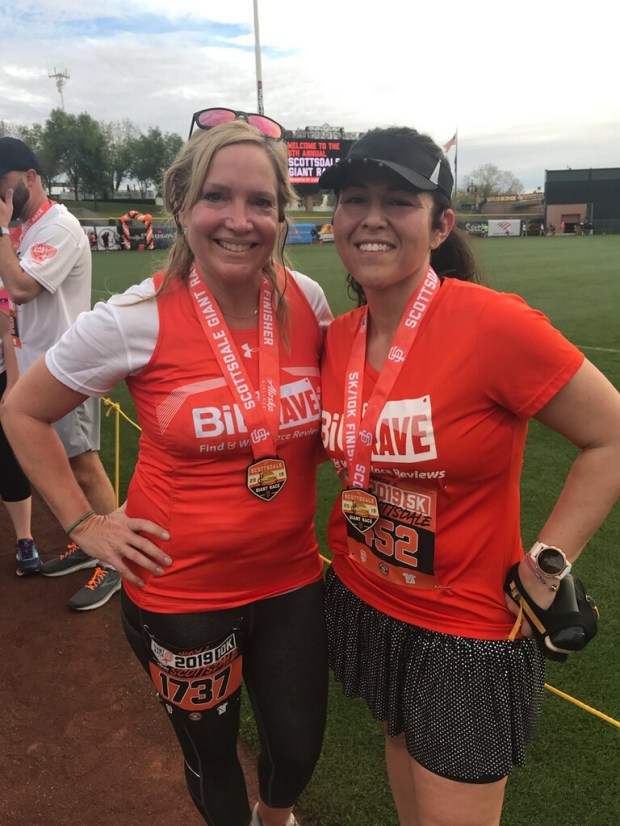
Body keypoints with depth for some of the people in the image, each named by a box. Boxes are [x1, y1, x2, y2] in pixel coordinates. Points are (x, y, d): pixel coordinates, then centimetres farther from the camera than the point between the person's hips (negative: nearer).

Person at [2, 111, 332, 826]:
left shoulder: (307, 300, -8)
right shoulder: (136, 319, -17)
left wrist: (302, 450, 2)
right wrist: (83, 523, -5)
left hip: (290, 576, 3)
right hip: (181, 592, -3)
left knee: (298, 748, 19)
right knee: (212, 754, 19)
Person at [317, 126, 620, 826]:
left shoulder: (493, 324, -24)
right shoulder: (338, 336, -4)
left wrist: (546, 564, -16)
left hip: (465, 634, -5)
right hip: (363, 602, 6)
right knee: (401, 741, 28)